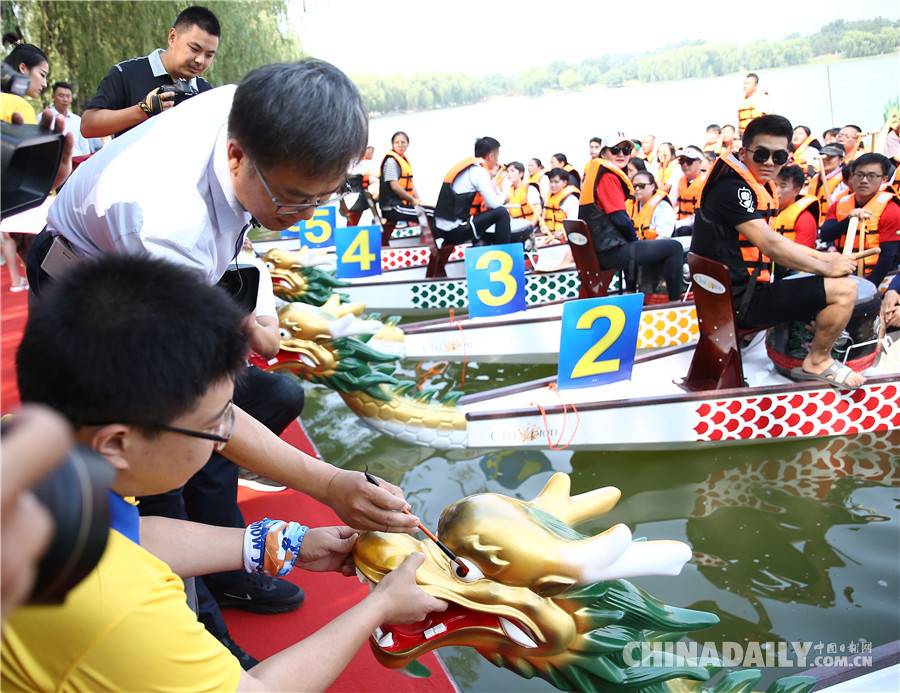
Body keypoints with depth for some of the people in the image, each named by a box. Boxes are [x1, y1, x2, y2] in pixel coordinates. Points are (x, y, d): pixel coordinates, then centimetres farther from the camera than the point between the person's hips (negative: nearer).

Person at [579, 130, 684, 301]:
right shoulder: (607, 176, -12)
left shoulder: (598, 173, 18)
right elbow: (620, 218, -17)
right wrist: (636, 239, 0)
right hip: (610, 252, -11)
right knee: (674, 247, -7)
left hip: (600, 250, 11)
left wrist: (634, 239, 15)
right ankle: (675, 301, -2)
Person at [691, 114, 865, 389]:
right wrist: (826, 268, -12)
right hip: (738, 302, -11)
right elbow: (770, 246, -22)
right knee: (844, 289, -15)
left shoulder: (756, 186, 14)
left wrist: (823, 256, 11)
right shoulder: (732, 187, -18)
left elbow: (772, 240, 21)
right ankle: (817, 363, 2)